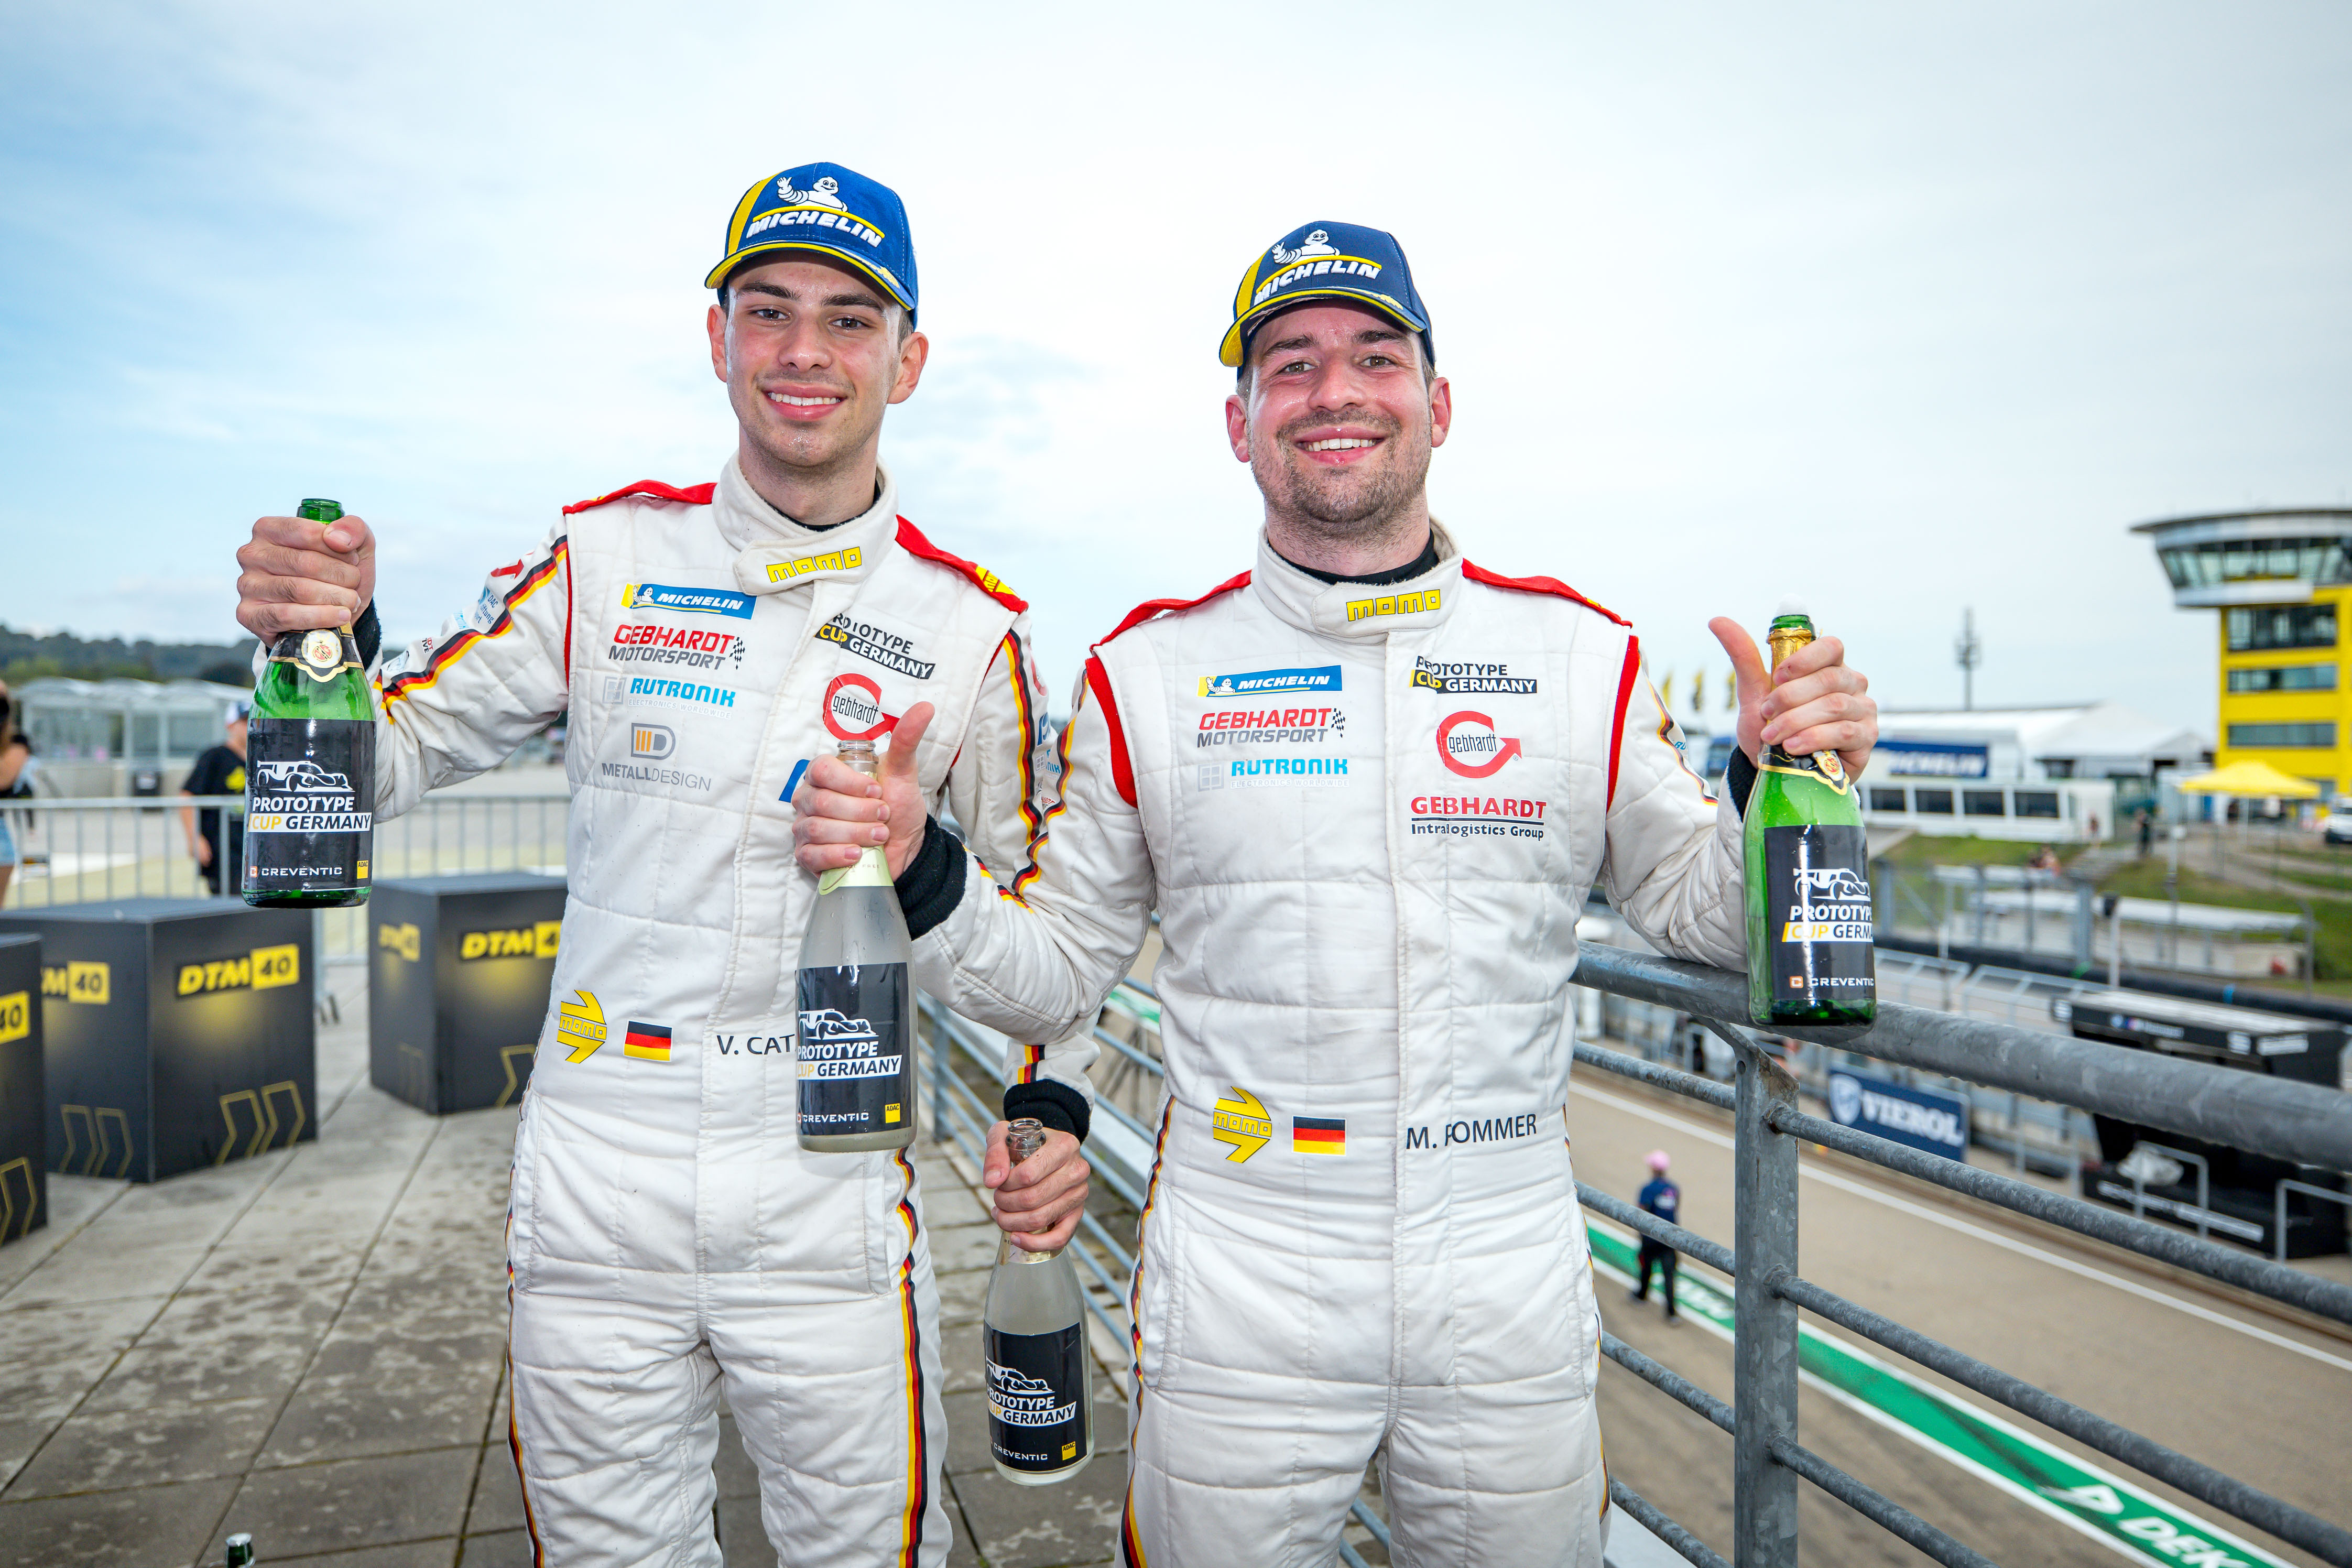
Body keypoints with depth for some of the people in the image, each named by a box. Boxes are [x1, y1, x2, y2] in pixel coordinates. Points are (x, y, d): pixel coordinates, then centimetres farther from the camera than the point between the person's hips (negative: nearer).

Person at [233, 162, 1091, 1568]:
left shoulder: (974, 628, -3)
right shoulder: (607, 558, -1)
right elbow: (392, 757, 4)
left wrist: (1051, 1102, -9)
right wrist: (322, 640, -16)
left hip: (830, 1211, -1)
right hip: (594, 1194, 2)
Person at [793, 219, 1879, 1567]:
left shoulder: (1579, 652, 0)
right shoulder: (1150, 671, -3)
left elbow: (1705, 915, 6)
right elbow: (1054, 974, 2)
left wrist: (1777, 785, -12)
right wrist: (920, 874, -15)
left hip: (1512, 1294, 2)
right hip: (1239, 1292, -1)